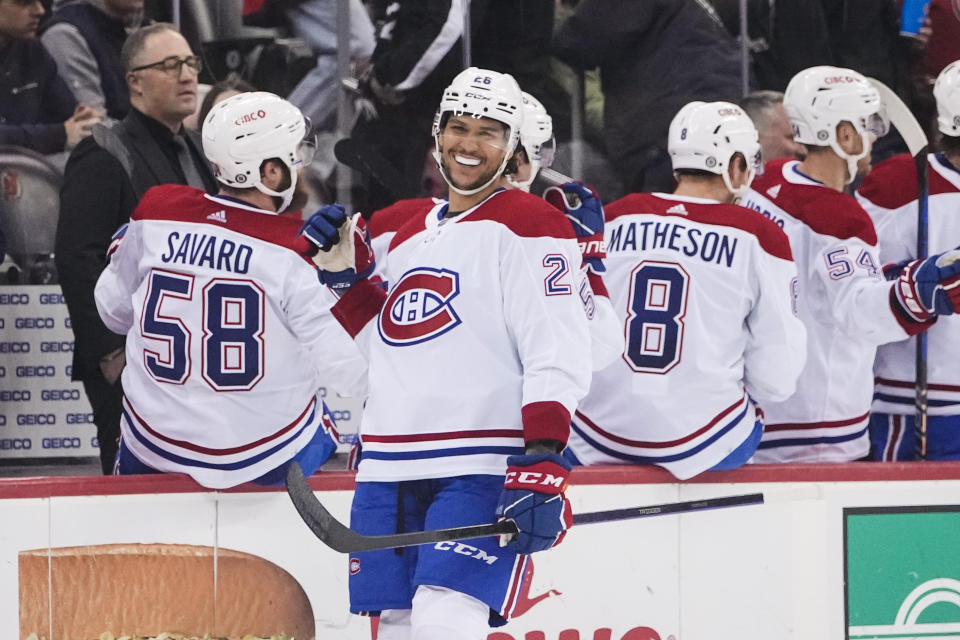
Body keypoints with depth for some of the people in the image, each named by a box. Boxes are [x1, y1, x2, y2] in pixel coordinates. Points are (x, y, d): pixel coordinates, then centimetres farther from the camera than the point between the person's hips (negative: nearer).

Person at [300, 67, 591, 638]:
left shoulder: (527, 227, -4)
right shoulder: (412, 236, 21)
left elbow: (559, 354, -12)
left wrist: (543, 464, -22)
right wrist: (346, 274, 15)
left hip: (482, 468, -8)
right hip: (391, 463, 8)